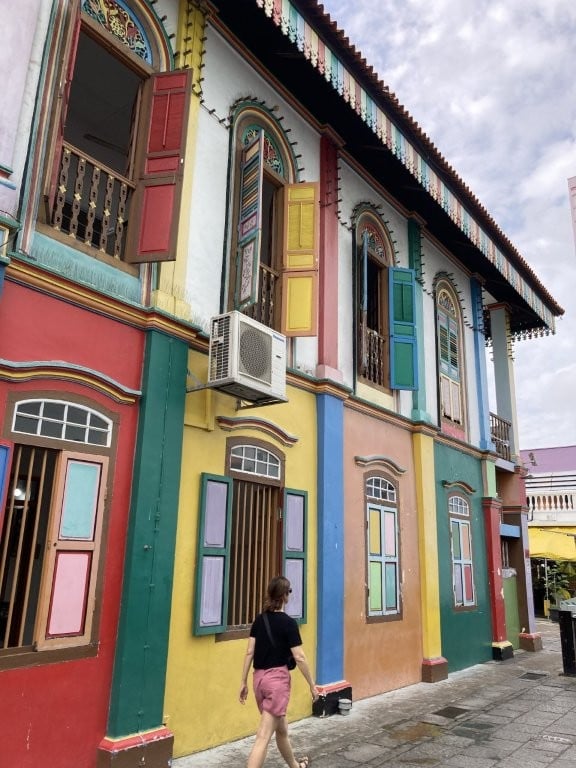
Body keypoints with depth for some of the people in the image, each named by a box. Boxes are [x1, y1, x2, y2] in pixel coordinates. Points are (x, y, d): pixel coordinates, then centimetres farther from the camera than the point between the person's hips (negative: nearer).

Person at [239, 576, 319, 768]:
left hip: (259, 678, 7)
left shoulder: (259, 620, 5)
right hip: (277, 679, -7)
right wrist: (312, 685, -1)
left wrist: (244, 682, 10)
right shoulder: (288, 623, -12)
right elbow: (299, 658, -11)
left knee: (281, 728, 24)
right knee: (264, 736, -6)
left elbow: (249, 652, 5)